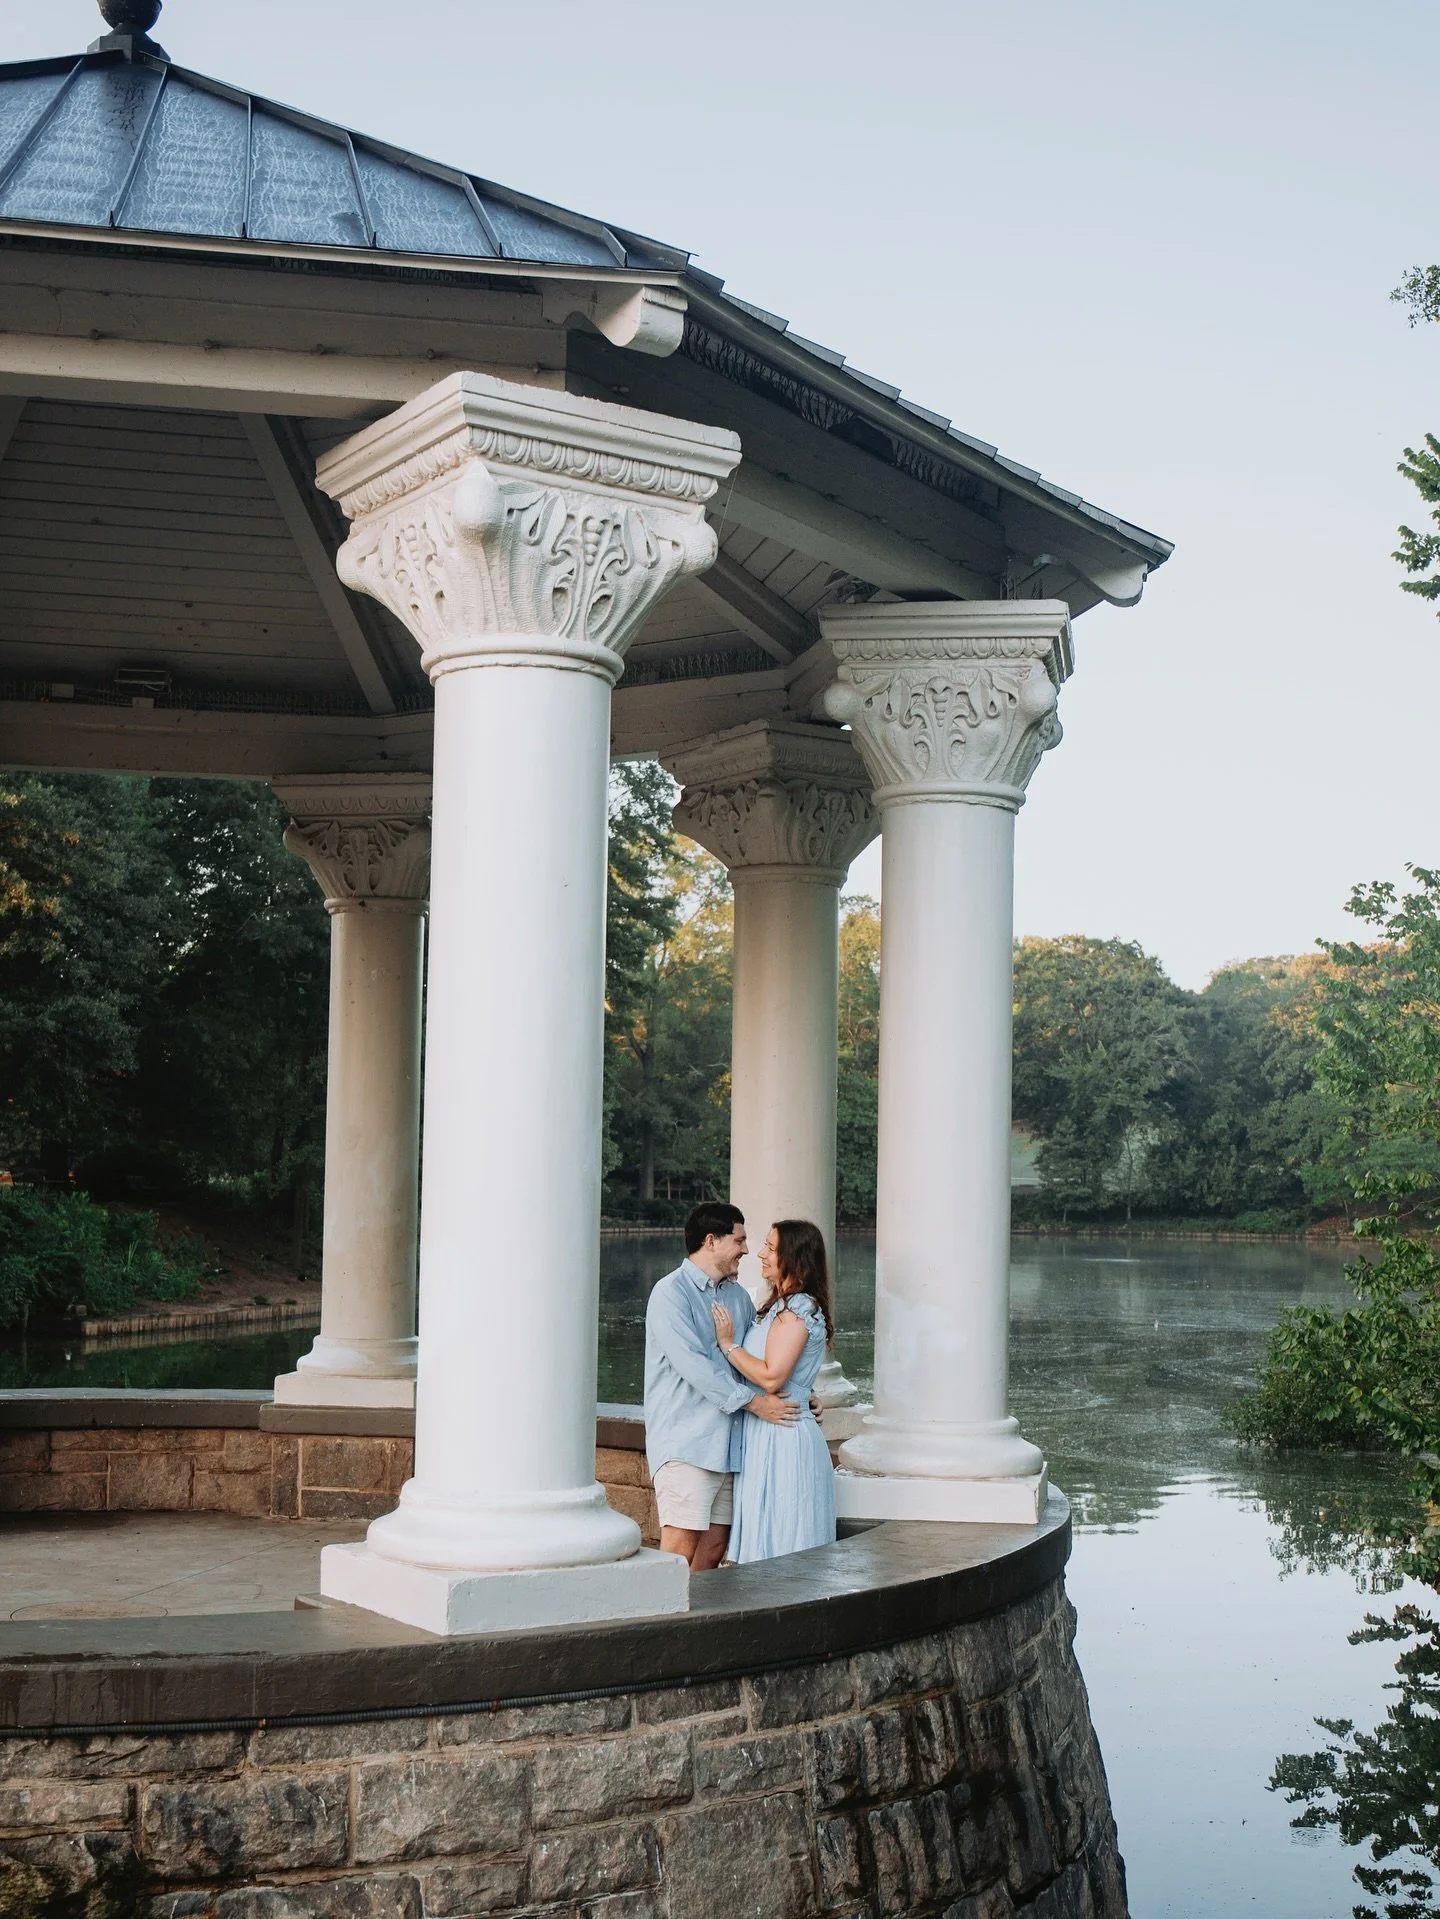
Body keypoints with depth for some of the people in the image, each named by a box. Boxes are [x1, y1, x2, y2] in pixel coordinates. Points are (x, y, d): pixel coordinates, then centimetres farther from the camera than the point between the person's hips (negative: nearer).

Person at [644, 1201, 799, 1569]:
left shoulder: (737, 1296, 17)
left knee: (714, 1548, 6)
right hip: (684, 1444, -7)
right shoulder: (671, 1293, -7)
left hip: (727, 1441, 8)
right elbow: (693, 1365, -17)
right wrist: (753, 1401, -17)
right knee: (681, 1546, -12)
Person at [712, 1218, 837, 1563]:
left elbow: (772, 1377, -22)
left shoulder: (796, 1310, -15)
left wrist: (729, 1344, -12)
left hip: (781, 1439, -10)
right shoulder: (783, 1306, 16)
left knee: (777, 1545, -4)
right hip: (767, 1435, 10)